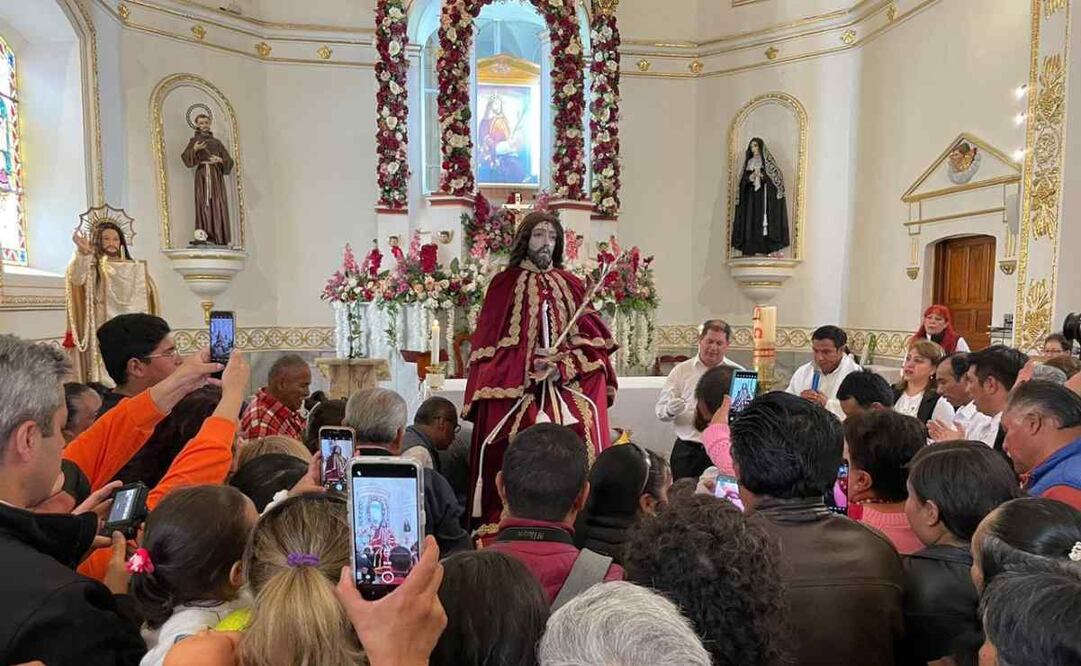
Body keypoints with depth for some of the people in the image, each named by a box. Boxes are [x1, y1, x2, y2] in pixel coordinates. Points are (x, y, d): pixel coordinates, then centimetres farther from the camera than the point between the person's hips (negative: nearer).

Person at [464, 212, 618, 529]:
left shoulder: (570, 285, 12)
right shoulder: (505, 284, 5)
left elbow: (591, 341, 5)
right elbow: (489, 344, 0)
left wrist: (561, 368, -11)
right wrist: (530, 364, -11)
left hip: (567, 392, 2)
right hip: (515, 391, -2)